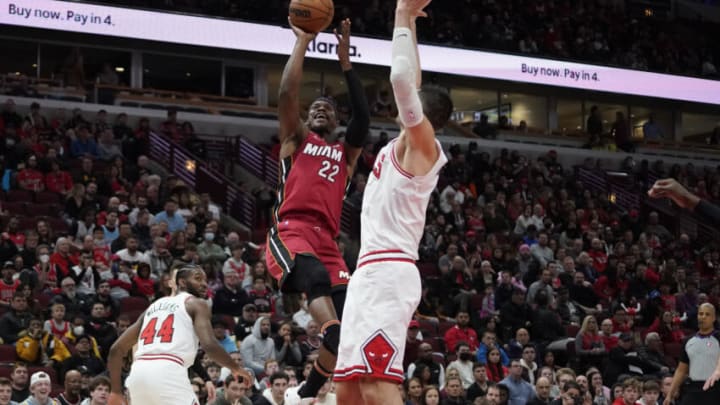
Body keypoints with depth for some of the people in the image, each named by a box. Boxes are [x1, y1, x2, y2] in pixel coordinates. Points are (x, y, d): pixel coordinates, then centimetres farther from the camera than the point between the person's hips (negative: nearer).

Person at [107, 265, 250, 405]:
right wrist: (235, 368, 12)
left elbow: (116, 349, 27)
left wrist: (116, 392, 32)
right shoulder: (196, 304, 12)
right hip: (167, 373, -7)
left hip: (138, 373, 7)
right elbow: (209, 345, -5)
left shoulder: (154, 306, 31)